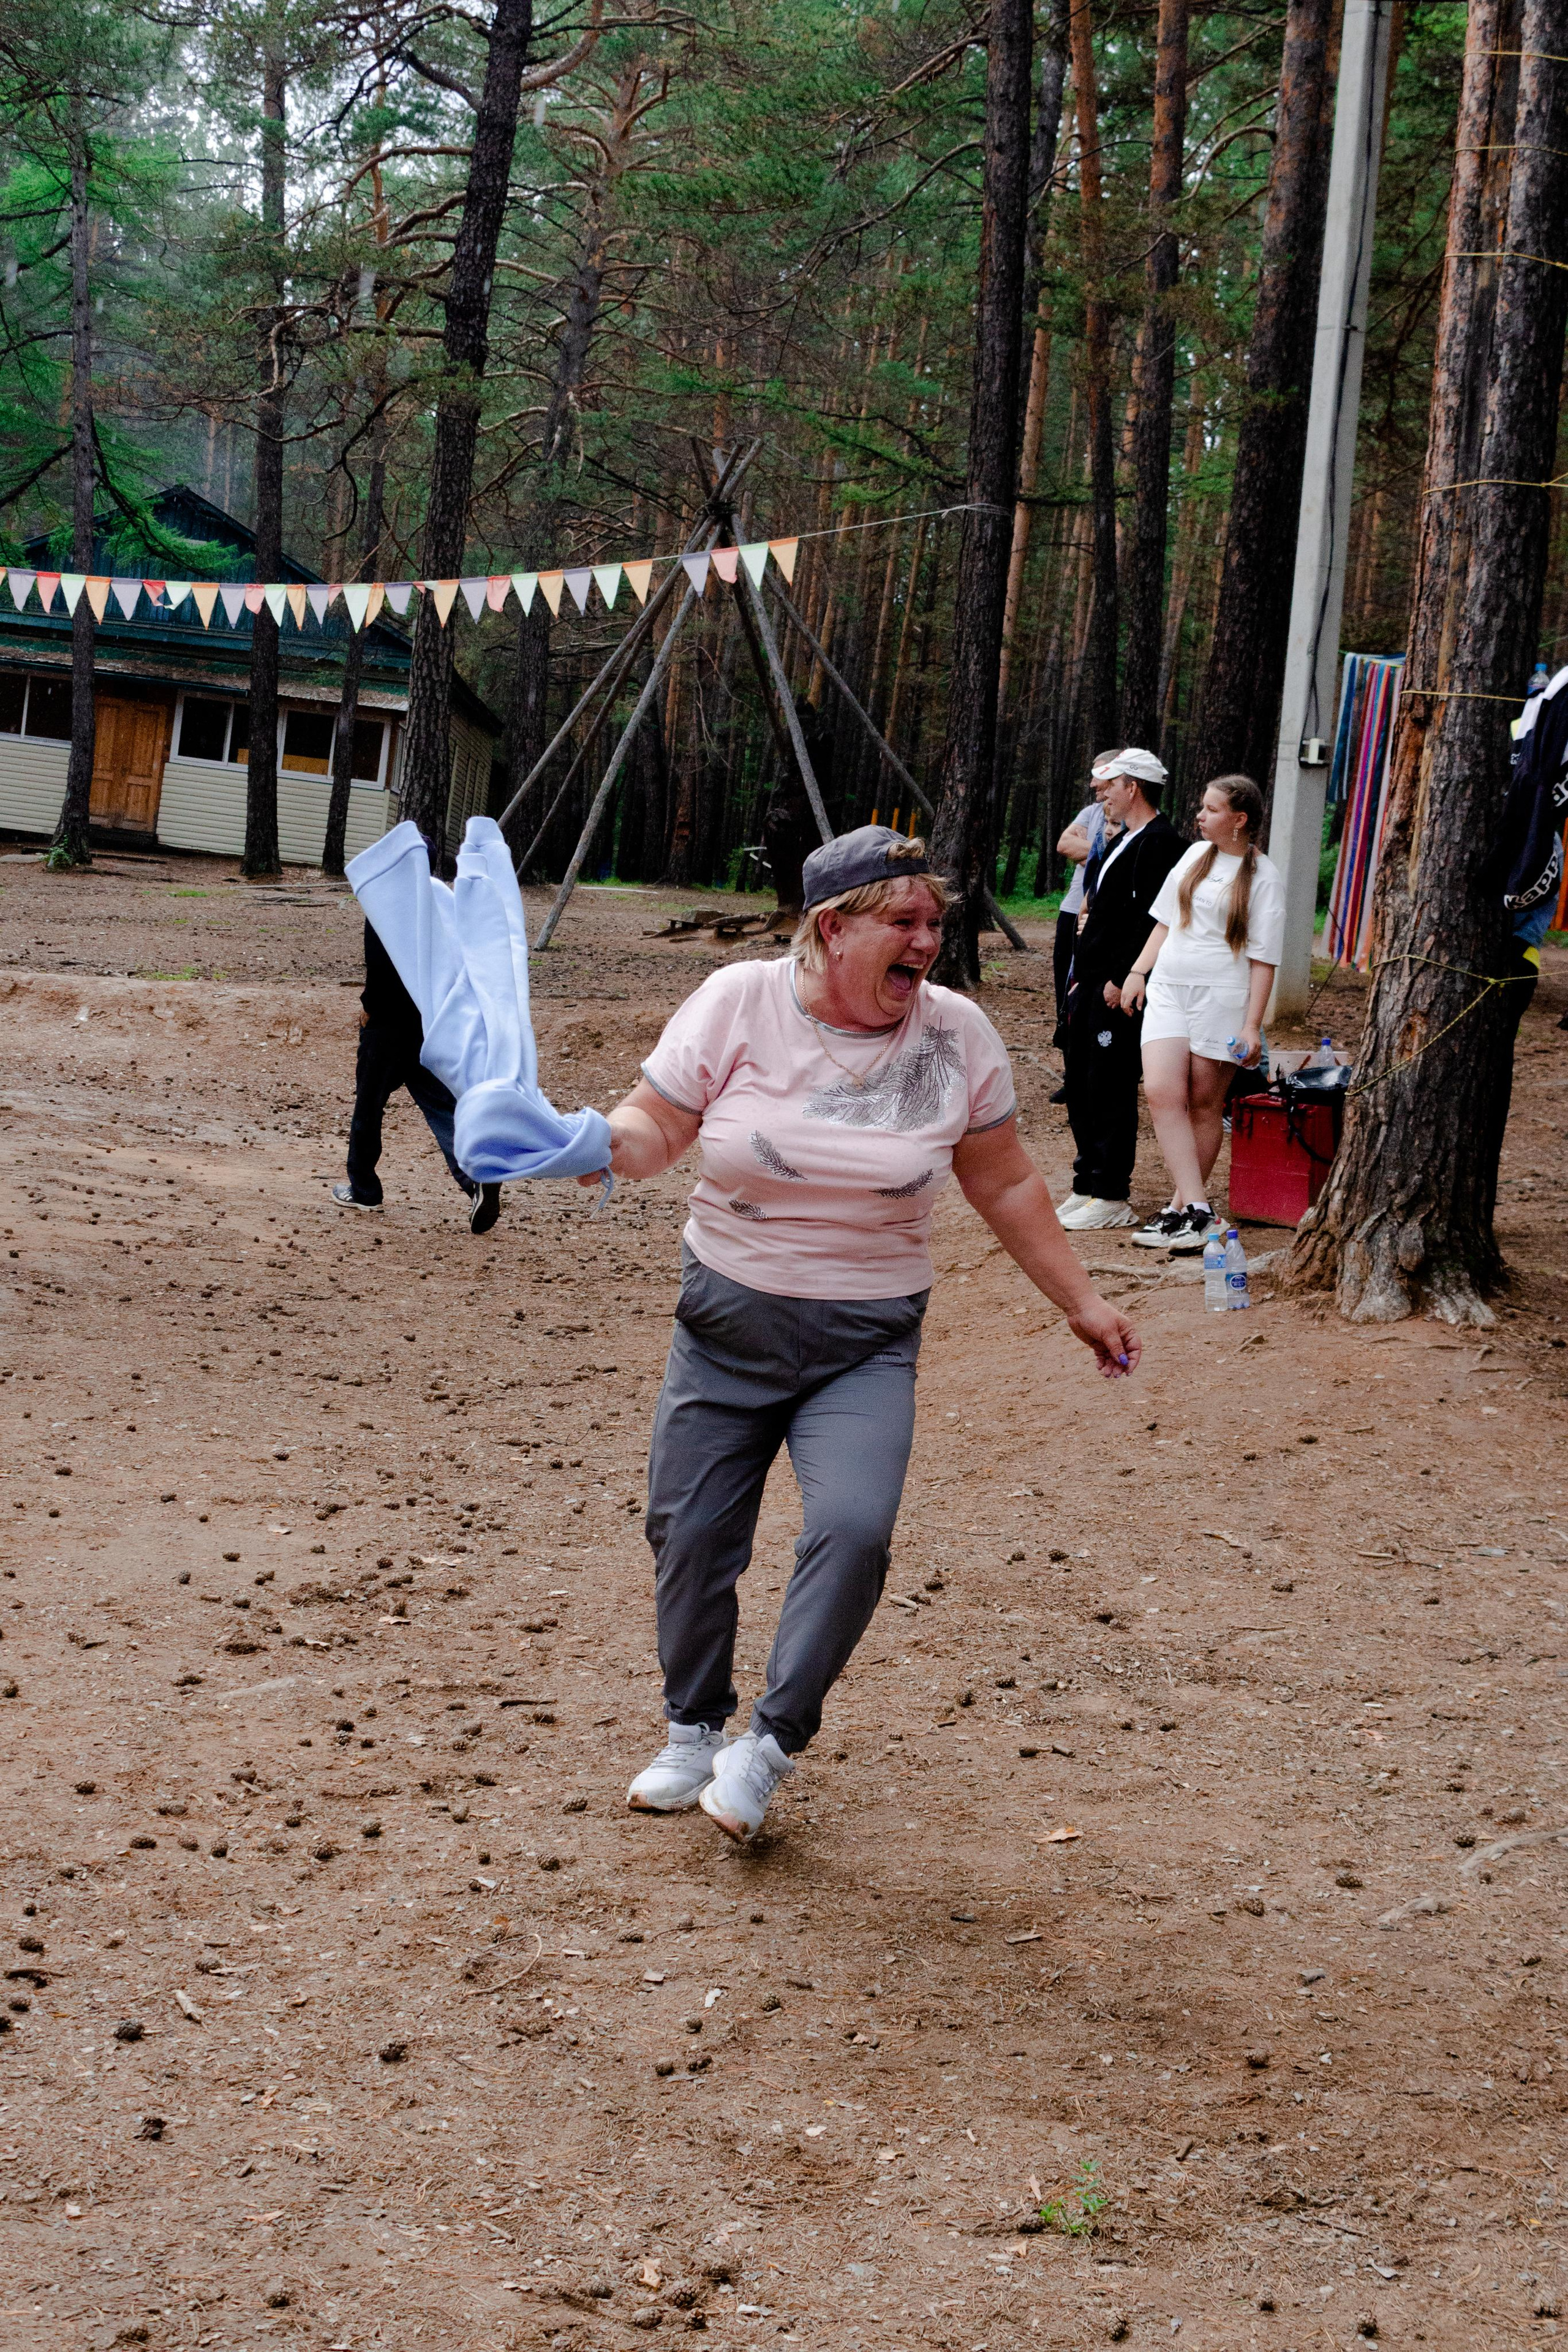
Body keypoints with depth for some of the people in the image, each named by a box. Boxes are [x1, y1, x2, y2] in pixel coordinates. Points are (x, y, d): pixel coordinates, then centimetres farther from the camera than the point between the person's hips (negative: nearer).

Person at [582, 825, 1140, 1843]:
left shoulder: (957, 1036, -4)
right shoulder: (739, 1004, -8)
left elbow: (1007, 1185, 7)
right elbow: (657, 1125, -2)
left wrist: (1082, 1303, 9)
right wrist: (605, 1143, -24)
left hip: (866, 1345, -1)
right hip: (726, 1322, 1)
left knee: (853, 1529, -21)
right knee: (689, 1534, 6)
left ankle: (772, 1742, -3)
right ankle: (694, 1733, 31)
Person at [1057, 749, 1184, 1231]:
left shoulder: (1158, 842, -13)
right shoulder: (1124, 842, 20)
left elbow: (1150, 919, -21)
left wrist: (1121, 980, -22)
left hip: (1119, 991, -11)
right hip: (1093, 985, 11)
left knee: (1110, 1091, -7)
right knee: (1080, 1087, 13)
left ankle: (1111, 1198, -3)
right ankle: (1088, 1186, 20)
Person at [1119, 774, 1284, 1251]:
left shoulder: (1262, 876, -4)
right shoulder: (1195, 855, 13)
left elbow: (1263, 958, -6)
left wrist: (1252, 1024, -10)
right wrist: (1138, 972, 11)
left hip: (1221, 998, -5)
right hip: (1168, 991, 5)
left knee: (1205, 1104, 2)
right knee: (1161, 1092, -11)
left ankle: (1182, 1208, 7)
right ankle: (1196, 1210, -14)